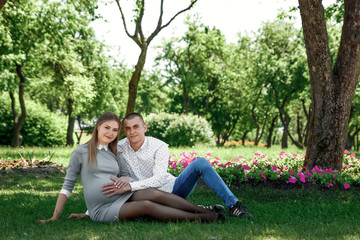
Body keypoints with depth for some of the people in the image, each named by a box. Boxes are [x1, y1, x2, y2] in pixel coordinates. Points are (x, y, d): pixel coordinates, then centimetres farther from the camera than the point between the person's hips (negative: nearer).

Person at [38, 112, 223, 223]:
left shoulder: (115, 155, 19)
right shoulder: (81, 152, 2)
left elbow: (126, 176, 15)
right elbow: (68, 185, 2)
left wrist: (124, 183, -10)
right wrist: (54, 217, -3)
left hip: (123, 198, 5)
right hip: (102, 209, -5)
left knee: (154, 194, -25)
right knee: (147, 206, -29)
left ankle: (206, 211, -28)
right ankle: (201, 218, -32)